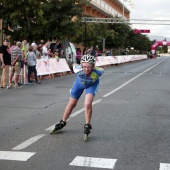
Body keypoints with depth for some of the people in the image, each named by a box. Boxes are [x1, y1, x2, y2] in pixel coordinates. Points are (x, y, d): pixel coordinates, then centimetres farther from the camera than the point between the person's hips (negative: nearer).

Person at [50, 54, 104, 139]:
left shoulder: (97, 72, -41)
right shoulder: (78, 70, -39)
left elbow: (102, 70, -16)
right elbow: (74, 65, -15)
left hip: (92, 84, -2)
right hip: (80, 83, 2)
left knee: (87, 104, -23)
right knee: (71, 104, 12)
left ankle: (87, 125, -1)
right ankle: (62, 122, 35)